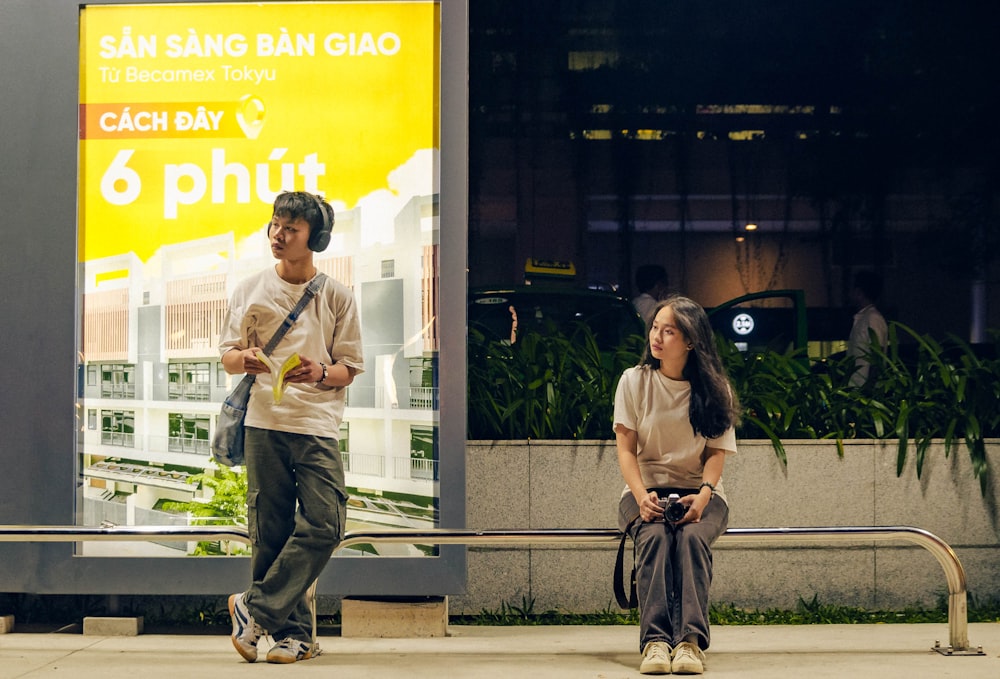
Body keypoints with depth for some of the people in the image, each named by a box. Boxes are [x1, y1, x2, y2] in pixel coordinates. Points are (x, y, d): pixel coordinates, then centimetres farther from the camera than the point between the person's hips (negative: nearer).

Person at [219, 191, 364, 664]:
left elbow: (349, 369, 9)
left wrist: (320, 373, -13)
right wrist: (244, 360, -11)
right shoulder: (250, 291, 11)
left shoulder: (336, 297, 8)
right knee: (270, 532, -2)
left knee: (324, 525, -14)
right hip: (264, 423, 1)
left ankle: (256, 609, -4)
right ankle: (293, 631, 6)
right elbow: (227, 355, 13)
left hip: (318, 424, 0)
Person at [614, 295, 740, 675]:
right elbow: (626, 449, -2)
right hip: (646, 490, 0)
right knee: (654, 536, -33)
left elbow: (716, 452, -1)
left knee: (693, 537, -34)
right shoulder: (634, 381, 2)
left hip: (698, 492, 0)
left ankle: (691, 640, -43)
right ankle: (655, 640, -43)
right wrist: (641, 495, -19)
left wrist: (703, 496, -21)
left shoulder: (714, 389, 3)